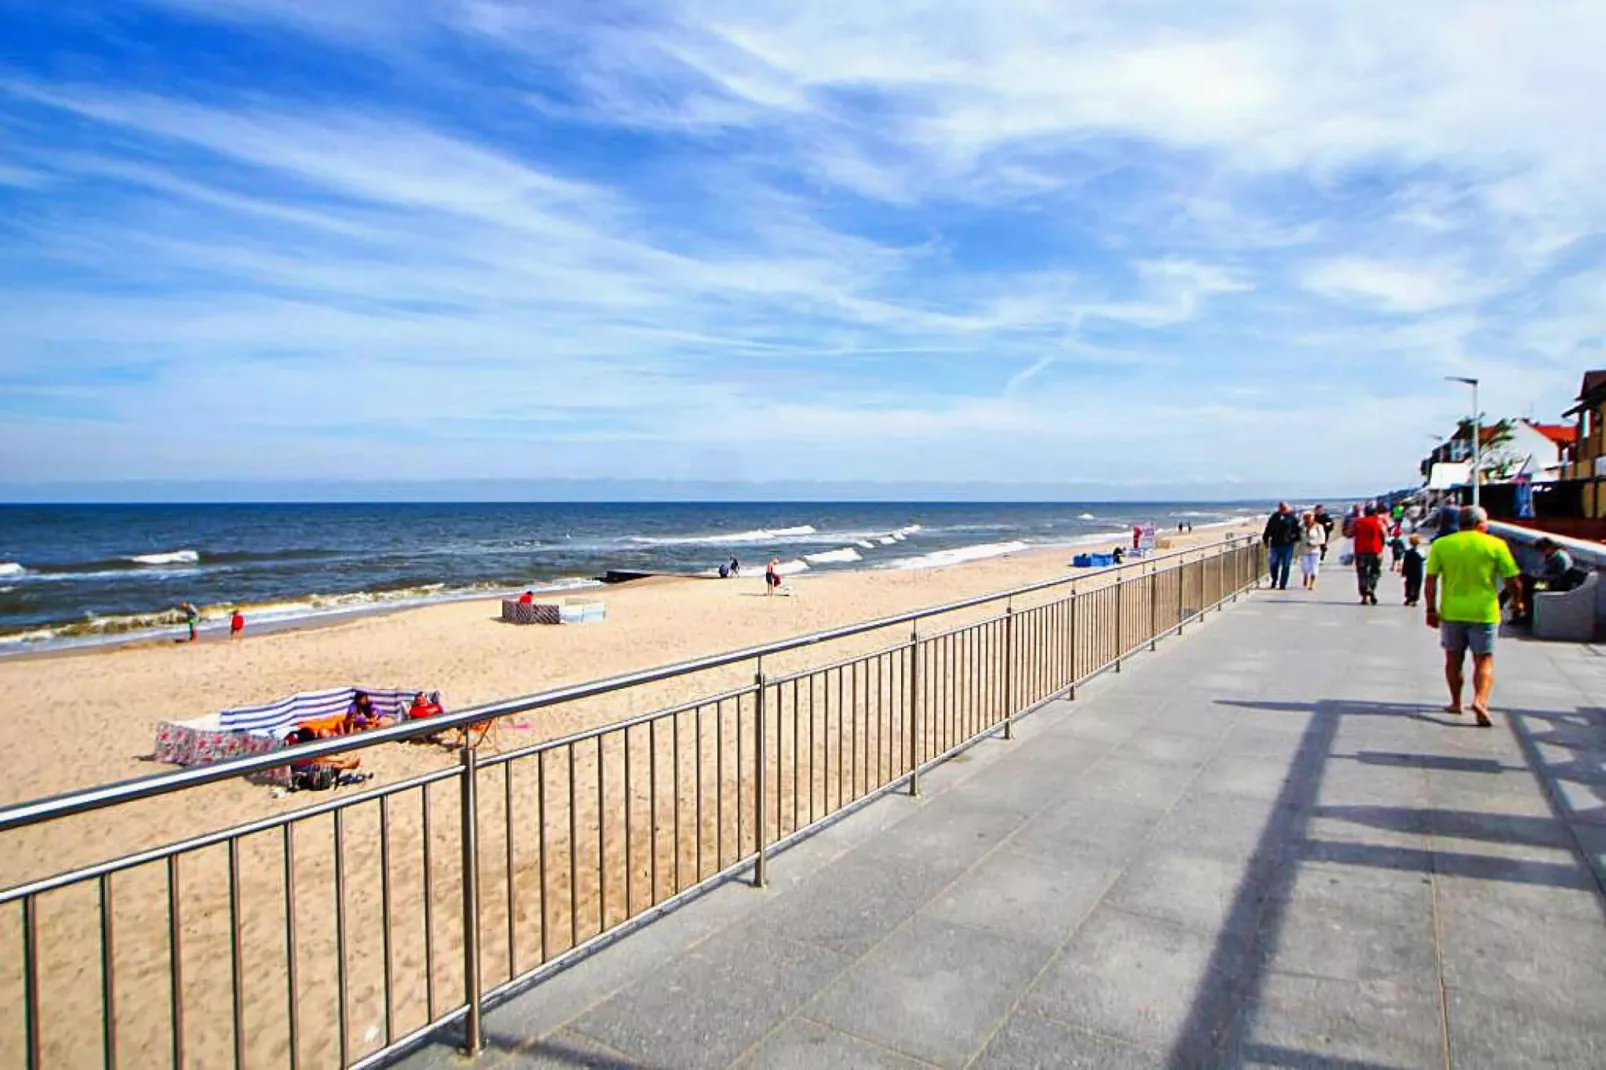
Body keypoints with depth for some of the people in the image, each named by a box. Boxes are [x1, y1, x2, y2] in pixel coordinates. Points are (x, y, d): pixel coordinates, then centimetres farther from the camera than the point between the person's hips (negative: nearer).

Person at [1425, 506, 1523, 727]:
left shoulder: (1441, 544, 0)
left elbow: (1430, 580, -3)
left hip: (1451, 611, 2)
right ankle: (1480, 700, -16)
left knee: (1454, 659, 15)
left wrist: (1431, 610, 2)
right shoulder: (1496, 545, -3)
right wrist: (1517, 602, 16)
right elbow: (1512, 581, -1)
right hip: (1484, 612, -2)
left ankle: (1456, 703, 24)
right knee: (1484, 660, 4)